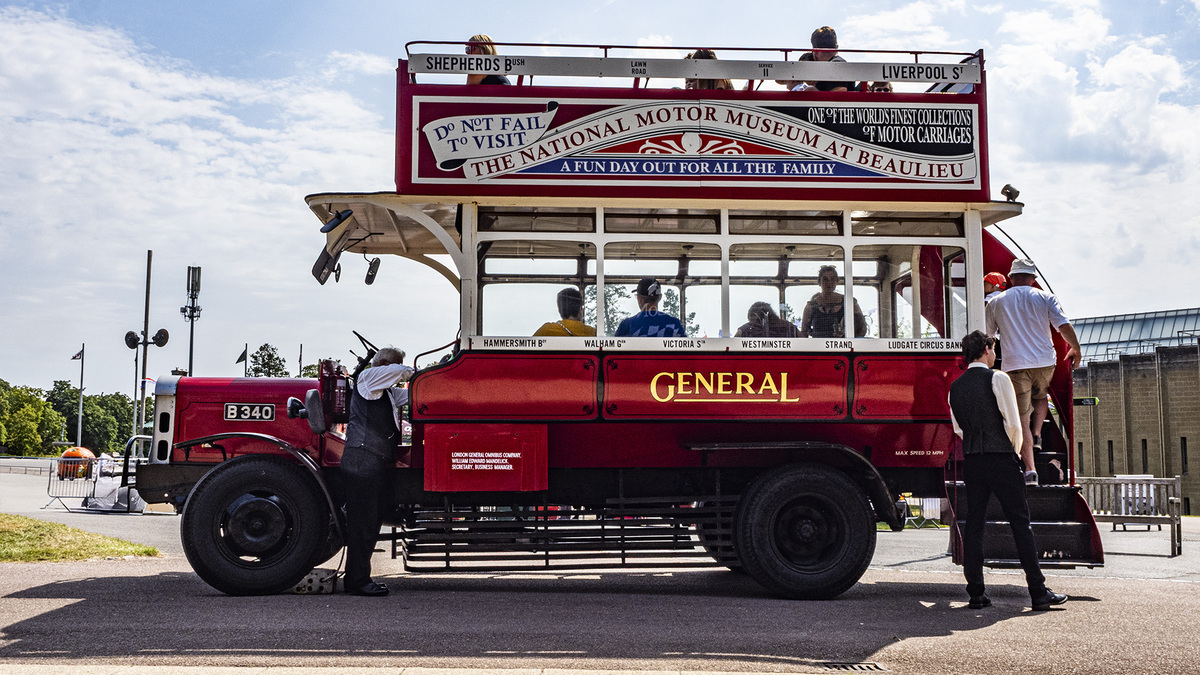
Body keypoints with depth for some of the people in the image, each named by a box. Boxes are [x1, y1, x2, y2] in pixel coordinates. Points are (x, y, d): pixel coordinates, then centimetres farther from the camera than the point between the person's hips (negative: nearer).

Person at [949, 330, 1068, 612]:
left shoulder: (955, 387, 9)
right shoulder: (997, 378, -7)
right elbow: (1013, 423, -8)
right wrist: (1015, 450, 7)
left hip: (971, 461, 5)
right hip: (1001, 458, -5)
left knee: (974, 523, 6)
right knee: (1020, 522, 0)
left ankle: (976, 593, 6)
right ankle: (1038, 593, 2)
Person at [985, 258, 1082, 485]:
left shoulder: (995, 303, 8)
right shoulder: (1045, 297, 6)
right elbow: (1064, 326, -1)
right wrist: (1076, 348, 15)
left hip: (1015, 365, -1)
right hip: (1045, 362, 1)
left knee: (1022, 418, 0)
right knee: (1041, 396, 32)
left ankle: (1030, 469, -8)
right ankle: (1036, 437, 14)